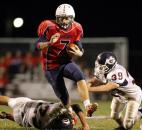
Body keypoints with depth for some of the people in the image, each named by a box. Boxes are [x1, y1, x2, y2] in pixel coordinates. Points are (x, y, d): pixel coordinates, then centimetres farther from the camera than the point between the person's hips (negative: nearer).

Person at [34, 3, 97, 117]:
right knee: (63, 96, 3)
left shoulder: (76, 29, -6)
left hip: (66, 62, 3)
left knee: (80, 76, -29)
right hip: (51, 66, -3)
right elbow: (38, 46, -21)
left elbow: (80, 50, 2)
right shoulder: (49, 28, -18)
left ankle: (88, 107, -36)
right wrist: (49, 43, -41)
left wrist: (78, 53, -23)